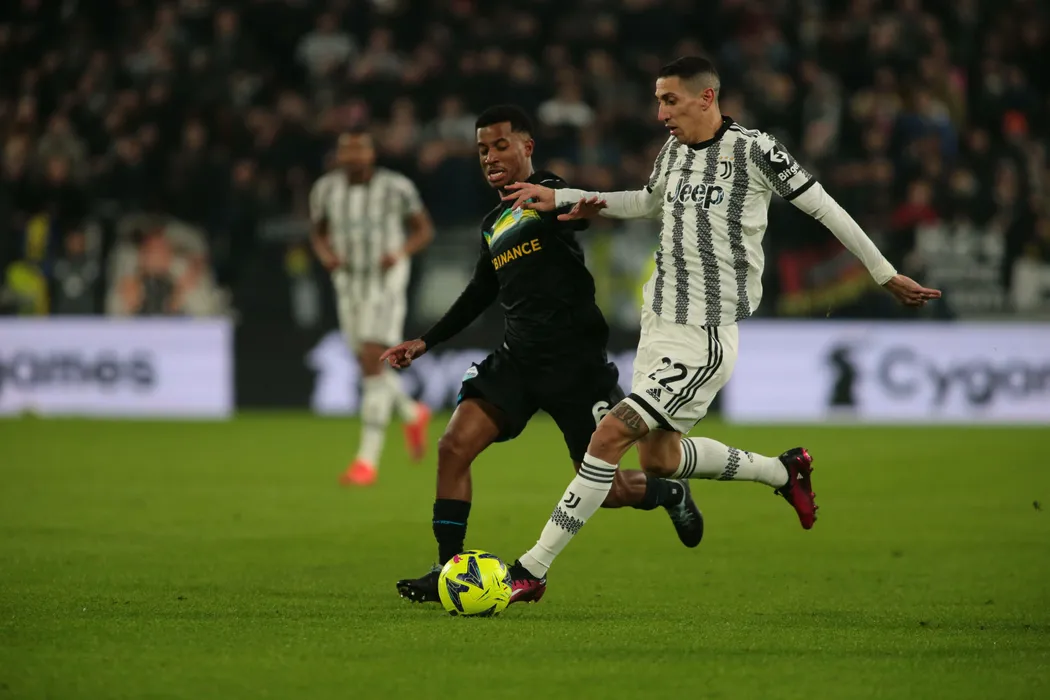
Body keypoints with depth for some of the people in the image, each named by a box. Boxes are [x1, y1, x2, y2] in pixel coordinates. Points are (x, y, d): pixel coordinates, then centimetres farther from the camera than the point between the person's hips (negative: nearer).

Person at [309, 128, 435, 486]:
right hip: (348, 283, 5)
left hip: (387, 283, -5)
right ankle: (413, 414, 44)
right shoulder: (326, 189, 1)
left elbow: (424, 229, 1)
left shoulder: (395, 187, -10)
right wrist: (325, 254, -8)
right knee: (369, 365, 13)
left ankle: (368, 458, -12)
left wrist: (400, 252, -18)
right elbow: (318, 233, 14)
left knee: (372, 363, -14)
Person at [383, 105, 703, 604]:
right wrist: (425, 343, 26)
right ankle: (448, 571, -8)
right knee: (454, 446, -13)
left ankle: (670, 494, 33)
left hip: (574, 360, -7)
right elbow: (480, 294, 29)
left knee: (604, 489, 0)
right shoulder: (493, 224, 17)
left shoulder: (552, 194, -5)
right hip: (518, 358, 7)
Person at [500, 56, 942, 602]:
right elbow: (648, 202, 31)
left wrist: (886, 276, 3)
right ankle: (782, 471, 35)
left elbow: (824, 209, -3)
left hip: (704, 335, -9)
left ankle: (533, 570, -15)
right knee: (658, 458, 14)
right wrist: (560, 198, 23)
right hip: (659, 320, 9)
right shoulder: (674, 149, 10)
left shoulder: (754, 151, -11)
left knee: (611, 435, -17)